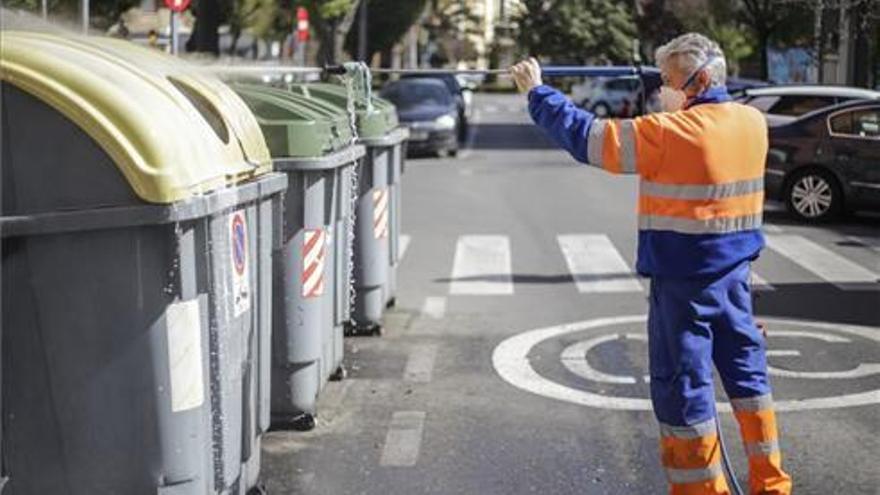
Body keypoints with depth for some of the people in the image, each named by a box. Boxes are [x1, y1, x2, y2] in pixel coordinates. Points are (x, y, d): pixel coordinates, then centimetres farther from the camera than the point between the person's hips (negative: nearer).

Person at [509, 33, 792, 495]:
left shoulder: (670, 133, -17)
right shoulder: (753, 122, 2)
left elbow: (585, 136, -12)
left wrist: (537, 91, -3)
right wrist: (674, 108, 12)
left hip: (684, 279, -7)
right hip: (735, 271, 7)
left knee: (682, 385, 4)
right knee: (746, 370, 17)